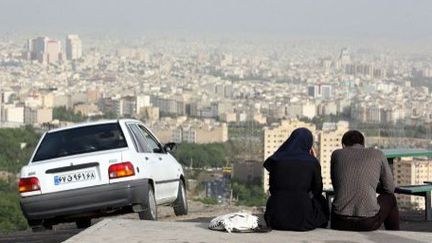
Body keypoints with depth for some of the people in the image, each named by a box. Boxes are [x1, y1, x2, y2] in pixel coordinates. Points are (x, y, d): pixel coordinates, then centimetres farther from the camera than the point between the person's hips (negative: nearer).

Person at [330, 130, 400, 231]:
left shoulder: (337, 154, 12)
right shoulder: (377, 154, 9)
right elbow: (389, 188, 18)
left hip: (341, 223, 2)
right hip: (368, 222, -2)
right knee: (390, 199, 33)